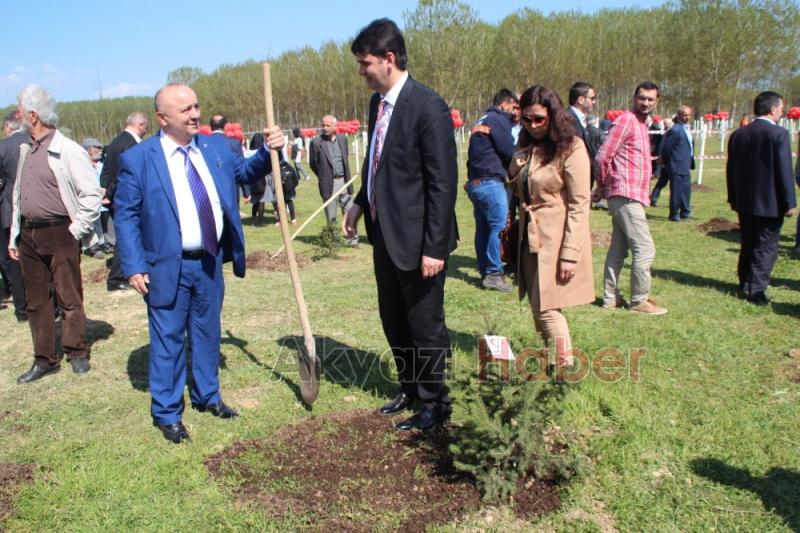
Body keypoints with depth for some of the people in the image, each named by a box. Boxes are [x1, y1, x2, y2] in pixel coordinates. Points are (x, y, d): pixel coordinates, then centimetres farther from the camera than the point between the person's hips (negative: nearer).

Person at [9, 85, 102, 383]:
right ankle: (44, 360, 22)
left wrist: (76, 230, -11)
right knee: (36, 301, 12)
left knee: (69, 298, 2)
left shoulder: (67, 151, -11)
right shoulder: (26, 150, 11)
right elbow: (18, 195, 16)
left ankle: (77, 353, 20)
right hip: (29, 235, 7)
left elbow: (92, 195, -12)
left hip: (60, 234, -7)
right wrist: (14, 236, 15)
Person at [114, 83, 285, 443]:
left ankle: (207, 396, 36)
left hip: (211, 262, 5)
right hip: (168, 267, -5)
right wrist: (134, 267, -12)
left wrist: (268, 152, -2)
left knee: (208, 333, 18)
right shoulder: (137, 159, -9)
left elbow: (244, 171, 18)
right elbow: (126, 217, -7)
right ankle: (167, 413, 22)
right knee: (168, 340, 6)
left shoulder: (215, 146, 6)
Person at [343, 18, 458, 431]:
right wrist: (360, 204, 8)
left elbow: (443, 183, -19)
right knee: (393, 320, 20)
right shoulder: (377, 102, 8)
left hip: (415, 236, -8)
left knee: (425, 324, 7)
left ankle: (434, 403, 27)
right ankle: (409, 389, 40)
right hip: (384, 231, 8)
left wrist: (435, 247, -20)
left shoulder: (428, 107, -18)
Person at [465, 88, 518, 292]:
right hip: (491, 183, -10)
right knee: (498, 227, -7)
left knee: (483, 228, 12)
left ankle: (485, 271, 19)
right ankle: (493, 274, -5)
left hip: (475, 182, 10)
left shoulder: (482, 120, 20)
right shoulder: (499, 120, -8)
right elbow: (508, 152, -11)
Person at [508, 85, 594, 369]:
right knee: (537, 306, 10)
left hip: (556, 237, -7)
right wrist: (515, 171, -2)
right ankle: (552, 362, 23)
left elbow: (579, 204, -14)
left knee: (546, 308, -8)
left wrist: (570, 253, -18)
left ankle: (566, 369, 4)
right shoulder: (526, 148, 12)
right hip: (530, 236, 8)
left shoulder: (571, 148, -11)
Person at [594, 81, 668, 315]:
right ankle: (640, 300, 3)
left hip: (633, 196, 9)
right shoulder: (625, 121, -11)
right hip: (625, 195, -9)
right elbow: (602, 158, -16)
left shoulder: (642, 123, 18)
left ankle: (611, 298, 19)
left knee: (618, 248, 12)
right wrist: (602, 187, -3)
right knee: (644, 248, -6)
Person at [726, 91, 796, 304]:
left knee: (748, 244, 17)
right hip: (770, 203, -6)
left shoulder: (738, 134, 4)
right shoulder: (778, 134, -13)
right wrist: (789, 202, -7)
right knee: (766, 247, 2)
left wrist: (733, 198, 18)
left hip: (745, 202, 6)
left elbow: (731, 169, 9)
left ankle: (744, 284, 24)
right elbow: (784, 170, -14)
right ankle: (756, 289, 0)